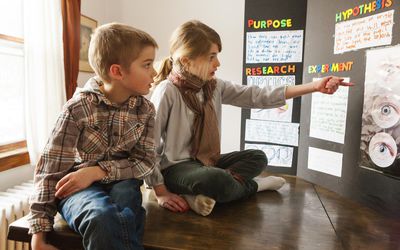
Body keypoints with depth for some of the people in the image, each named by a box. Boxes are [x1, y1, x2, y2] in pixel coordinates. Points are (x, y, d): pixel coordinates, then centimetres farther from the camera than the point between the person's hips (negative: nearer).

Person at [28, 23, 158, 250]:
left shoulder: (146, 109, -1)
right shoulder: (79, 107, -12)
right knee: (103, 218, -34)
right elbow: (51, 168, -10)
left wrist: (98, 171, -20)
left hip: (121, 183, 3)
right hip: (78, 187, -2)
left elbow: (146, 160, -5)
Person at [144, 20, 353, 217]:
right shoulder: (167, 91, -19)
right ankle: (252, 185, 0)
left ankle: (201, 194, -13)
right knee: (219, 180, -35)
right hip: (174, 167, -7)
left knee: (257, 157, 4)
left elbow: (257, 96, -4)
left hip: (206, 161, 8)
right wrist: (161, 192, -20)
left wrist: (314, 87, -9)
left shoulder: (214, 86, 1)